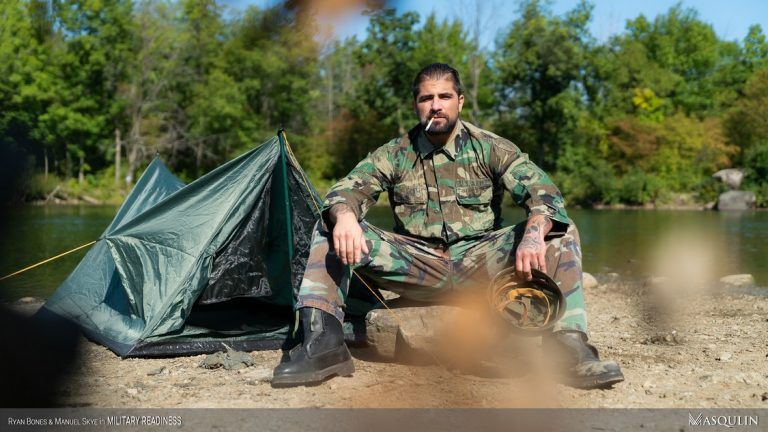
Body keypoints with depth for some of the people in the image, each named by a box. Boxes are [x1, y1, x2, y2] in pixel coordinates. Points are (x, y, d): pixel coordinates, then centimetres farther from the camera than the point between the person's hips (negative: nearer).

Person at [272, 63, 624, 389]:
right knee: (329, 230, -16)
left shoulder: (490, 148, 1)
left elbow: (542, 192, -11)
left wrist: (534, 234, -35)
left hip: (478, 264, -1)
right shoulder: (395, 154, 6)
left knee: (560, 233, -24)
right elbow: (347, 189, -5)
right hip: (417, 266, 1)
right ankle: (322, 340, -30)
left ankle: (569, 348, -30)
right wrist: (344, 214, -32)